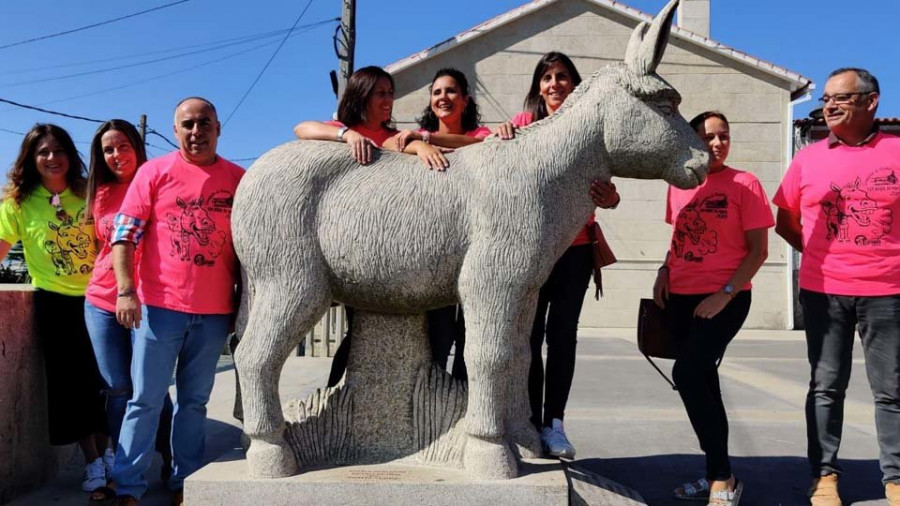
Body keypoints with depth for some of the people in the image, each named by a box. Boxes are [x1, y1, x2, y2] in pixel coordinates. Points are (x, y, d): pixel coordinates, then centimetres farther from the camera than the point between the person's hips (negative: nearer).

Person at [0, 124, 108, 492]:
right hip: (54, 302, -1)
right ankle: (93, 463, 14)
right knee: (71, 382, 3)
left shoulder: (89, 193, 1)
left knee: (100, 379, 7)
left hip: (96, 296, 1)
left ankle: (106, 455, 24)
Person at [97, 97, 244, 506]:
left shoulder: (238, 179, 8)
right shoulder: (155, 172, 2)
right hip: (159, 305, -2)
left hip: (215, 312, 2)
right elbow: (124, 234, -2)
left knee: (195, 401, 10)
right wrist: (126, 291, -12)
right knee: (146, 399, 2)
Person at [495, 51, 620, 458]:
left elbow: (603, 187, 1)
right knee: (529, 333, 2)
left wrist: (609, 198, -22)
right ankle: (532, 423, 12)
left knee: (563, 332, 3)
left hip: (575, 244, 0)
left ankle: (554, 423, 11)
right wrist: (499, 134, -25)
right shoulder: (524, 123, 5)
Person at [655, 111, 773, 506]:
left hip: (724, 298, -6)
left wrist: (726, 293, -16)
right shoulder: (678, 185, 9)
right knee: (702, 381, 11)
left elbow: (758, 250, -6)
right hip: (681, 298, 6)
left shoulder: (744, 184, -5)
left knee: (688, 373, -18)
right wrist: (664, 270, 4)